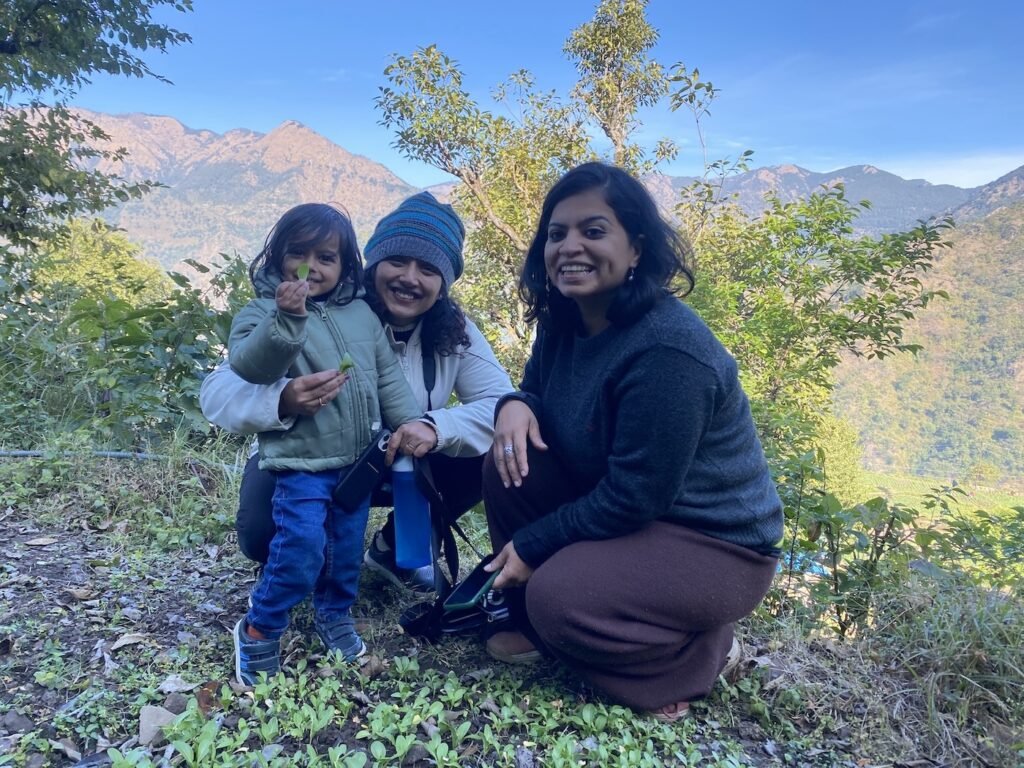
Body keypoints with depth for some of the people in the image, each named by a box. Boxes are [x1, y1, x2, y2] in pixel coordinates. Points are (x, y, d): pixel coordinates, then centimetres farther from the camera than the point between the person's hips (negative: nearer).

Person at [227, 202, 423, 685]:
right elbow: (247, 366, -22)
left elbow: (389, 378, 9)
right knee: (301, 548, -12)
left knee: (348, 546, 15)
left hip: (358, 459, 5)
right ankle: (259, 630, 10)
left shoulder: (361, 314, 9)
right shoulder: (264, 310, -4)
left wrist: (413, 423, -2)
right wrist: (286, 317, -34)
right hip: (300, 460, -5)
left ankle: (335, 615, 38)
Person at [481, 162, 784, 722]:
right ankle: (537, 627, 9)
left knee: (559, 597, -26)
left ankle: (696, 654, 4)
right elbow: (537, 389, 12)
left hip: (715, 543, -8)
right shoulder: (563, 320, -4)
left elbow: (634, 498, -27)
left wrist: (531, 545, -16)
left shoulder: (667, 352, -29)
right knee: (508, 464, -9)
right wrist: (514, 404, -15)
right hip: (614, 498, 8)